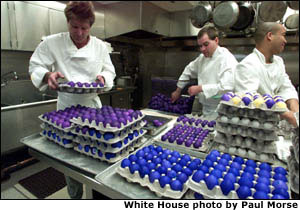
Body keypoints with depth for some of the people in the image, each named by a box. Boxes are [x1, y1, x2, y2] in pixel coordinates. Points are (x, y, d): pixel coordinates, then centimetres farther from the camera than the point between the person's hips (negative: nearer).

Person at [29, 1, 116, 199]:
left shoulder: (100, 46, 0)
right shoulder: (52, 43, -6)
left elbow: (110, 71, 6)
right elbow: (35, 67, 1)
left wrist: (103, 77, -16)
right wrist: (48, 75, -21)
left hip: (93, 107, 2)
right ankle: (75, 196, 35)